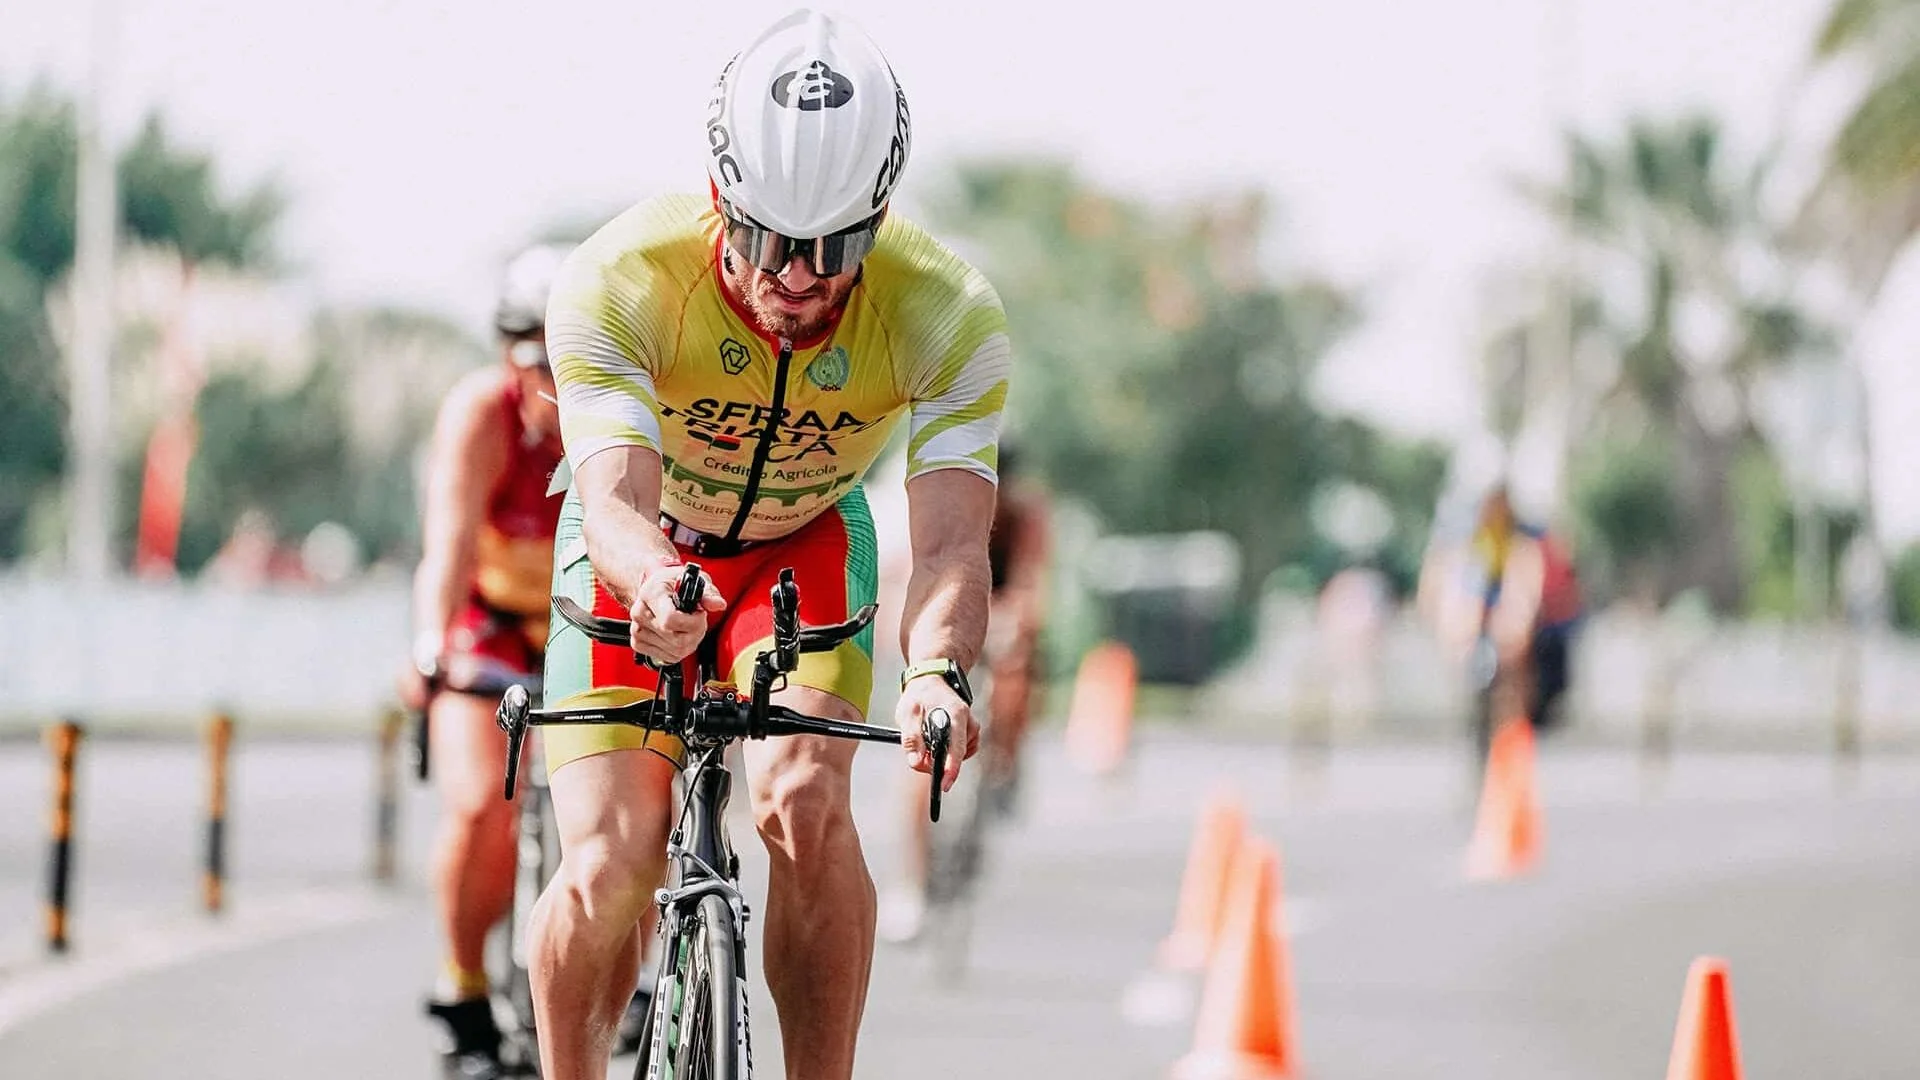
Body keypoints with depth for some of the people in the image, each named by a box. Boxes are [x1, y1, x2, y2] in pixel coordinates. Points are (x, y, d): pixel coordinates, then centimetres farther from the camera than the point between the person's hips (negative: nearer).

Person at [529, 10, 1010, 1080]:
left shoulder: (947, 311, -30)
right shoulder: (617, 283, -34)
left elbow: (952, 541, -36)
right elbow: (614, 501, -43)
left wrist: (937, 671, -57)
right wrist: (653, 588, -66)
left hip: (805, 544, 1)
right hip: (641, 556, -1)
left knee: (806, 802, -26)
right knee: (608, 874, -15)